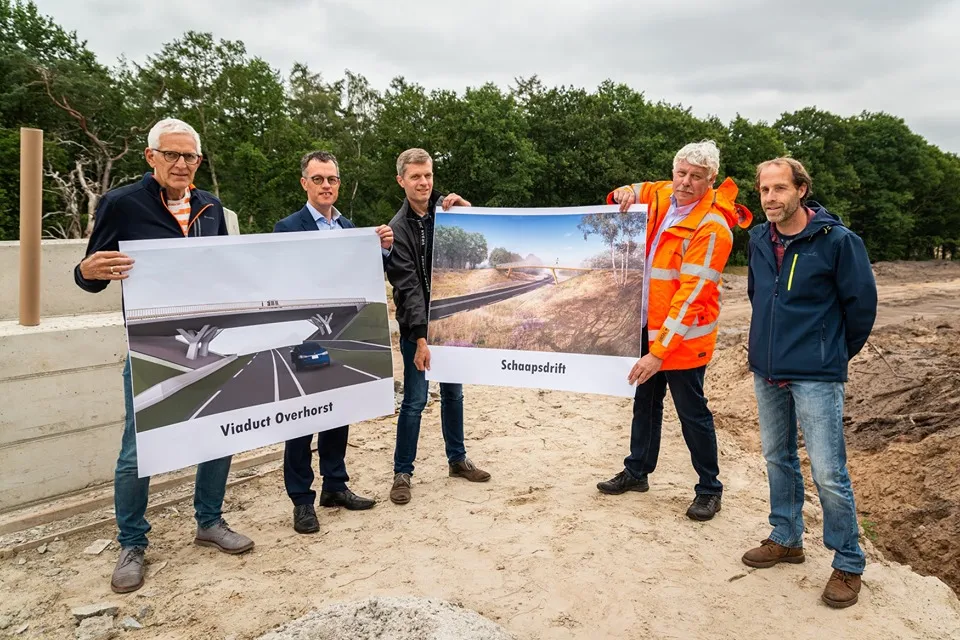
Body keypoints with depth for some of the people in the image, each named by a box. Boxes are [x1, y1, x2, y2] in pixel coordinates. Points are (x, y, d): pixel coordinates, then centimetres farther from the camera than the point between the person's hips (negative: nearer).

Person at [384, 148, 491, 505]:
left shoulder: (445, 210, 2)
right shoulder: (399, 228, -10)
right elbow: (408, 288, -17)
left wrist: (468, 210, -14)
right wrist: (420, 337, -24)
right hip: (417, 328, -5)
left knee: (453, 393, 15)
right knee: (415, 400, -2)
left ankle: (457, 459, 30)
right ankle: (402, 473, 12)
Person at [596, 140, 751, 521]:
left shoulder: (712, 226, -20)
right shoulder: (662, 196, 0)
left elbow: (692, 293, -24)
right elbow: (632, 197, 22)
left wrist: (659, 351, -26)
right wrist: (623, 194, -6)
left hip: (683, 336, -7)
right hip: (648, 325, 7)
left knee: (691, 412, 4)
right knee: (645, 401, 19)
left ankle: (709, 489, 22)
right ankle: (637, 471, 36)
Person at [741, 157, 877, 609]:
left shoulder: (837, 240, -12)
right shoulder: (759, 240, 5)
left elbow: (862, 303, -5)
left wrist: (839, 351, 6)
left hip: (816, 376, -6)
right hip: (766, 372, 6)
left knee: (828, 473, -4)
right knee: (778, 459, 16)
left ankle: (848, 564, 14)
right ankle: (786, 538, 33)